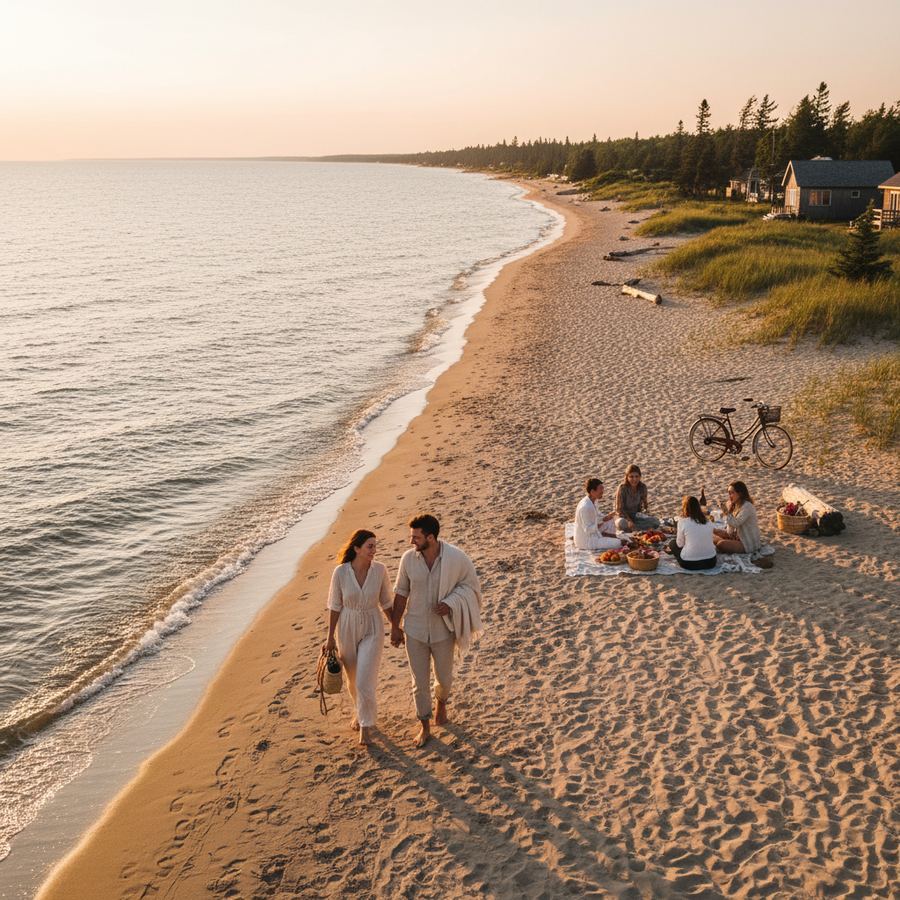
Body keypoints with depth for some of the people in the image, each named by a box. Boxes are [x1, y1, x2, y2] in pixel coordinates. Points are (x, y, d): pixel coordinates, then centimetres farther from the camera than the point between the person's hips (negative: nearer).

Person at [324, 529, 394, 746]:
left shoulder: (380, 570, -13)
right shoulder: (340, 572, -15)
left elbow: (386, 602, 0)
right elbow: (335, 606, -5)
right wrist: (330, 637, 0)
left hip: (372, 630, -1)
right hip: (347, 629, 1)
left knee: (364, 681, -9)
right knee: (352, 679, 19)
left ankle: (366, 724, 12)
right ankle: (360, 711, 47)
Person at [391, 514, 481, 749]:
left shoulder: (457, 558, -19)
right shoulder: (408, 558, -12)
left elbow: (470, 586, -6)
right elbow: (401, 592, -1)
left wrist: (450, 604, -24)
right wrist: (395, 627, 3)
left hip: (443, 630, -1)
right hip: (415, 630, 1)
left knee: (444, 676, 18)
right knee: (419, 681, 7)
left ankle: (442, 702, 52)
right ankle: (425, 727, 27)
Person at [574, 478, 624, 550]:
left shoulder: (593, 501, 1)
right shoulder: (585, 507, -29)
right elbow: (588, 530, -27)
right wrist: (603, 520, -26)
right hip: (586, 541, -10)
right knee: (617, 543, -16)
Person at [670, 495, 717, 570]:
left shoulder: (682, 521, -9)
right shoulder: (708, 522, 3)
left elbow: (680, 544, -2)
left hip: (689, 564, -3)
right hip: (710, 562, 3)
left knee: (672, 543, 22)